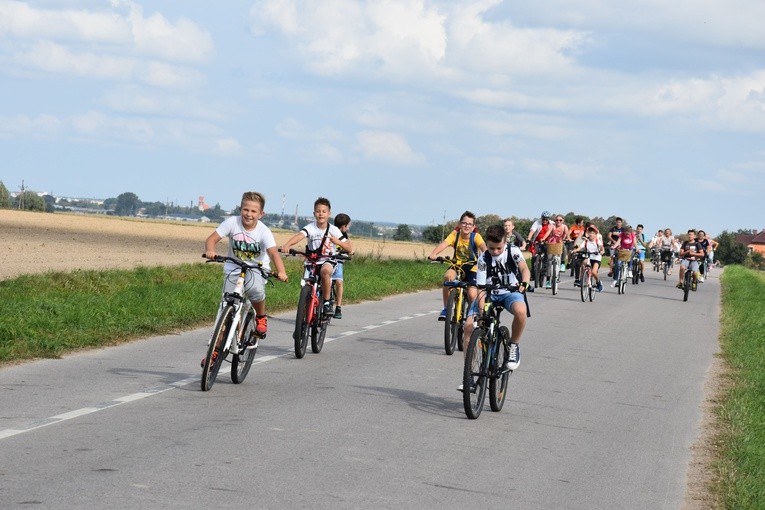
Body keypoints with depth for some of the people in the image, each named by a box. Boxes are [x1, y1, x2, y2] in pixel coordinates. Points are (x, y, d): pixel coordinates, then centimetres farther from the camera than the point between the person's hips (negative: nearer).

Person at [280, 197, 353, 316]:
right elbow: (299, 236, -28)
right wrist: (286, 245, -47)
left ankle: (327, 302, -23)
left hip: (328, 261, -2)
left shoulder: (334, 230, -3)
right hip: (312, 261, 2)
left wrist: (338, 242, -22)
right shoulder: (311, 228, -6)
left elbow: (349, 248, -2)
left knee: (325, 270, -35)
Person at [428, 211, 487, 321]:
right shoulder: (455, 234, -12)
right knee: (448, 276, -32)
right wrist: (433, 254, -46)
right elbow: (444, 243, -28)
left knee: (472, 295, -18)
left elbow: (483, 246, -32)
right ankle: (446, 308, -18)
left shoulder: (475, 236, -15)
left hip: (472, 267, -1)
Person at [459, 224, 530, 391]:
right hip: (490, 294, 2)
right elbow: (481, 288, -15)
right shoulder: (483, 259, -10)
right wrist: (481, 312, -28)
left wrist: (524, 283, -42)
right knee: (469, 326, -18)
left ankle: (513, 346, -12)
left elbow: (524, 268, -19)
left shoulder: (513, 251, -9)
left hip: (511, 292, -2)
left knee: (520, 311, -39)